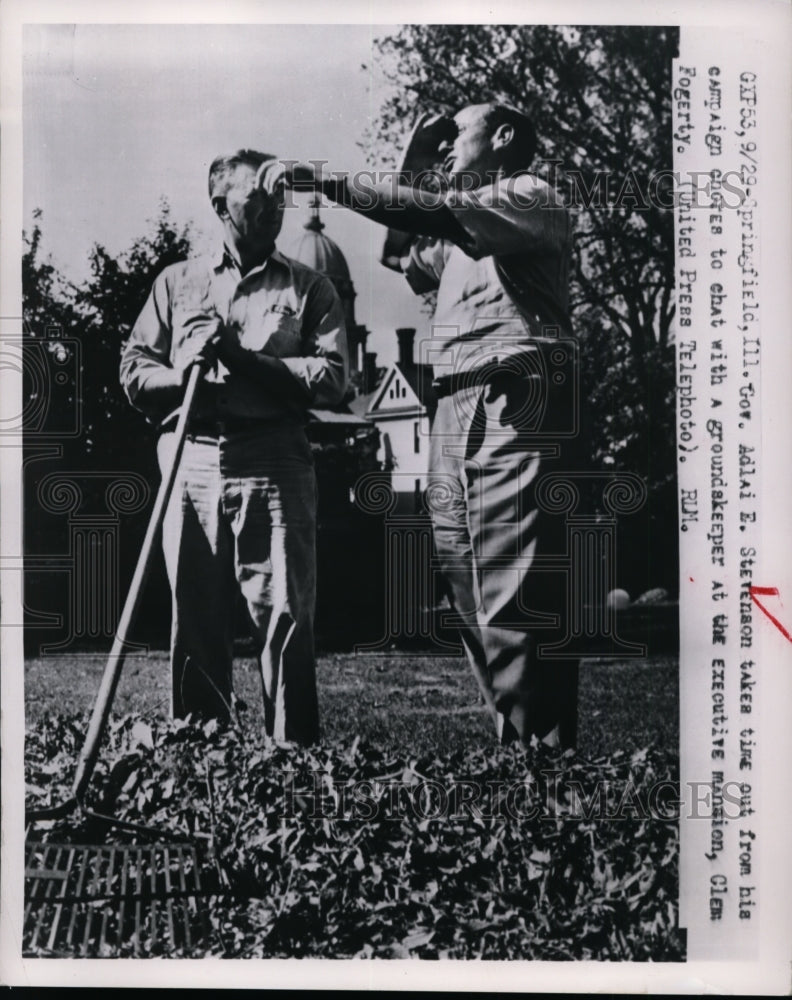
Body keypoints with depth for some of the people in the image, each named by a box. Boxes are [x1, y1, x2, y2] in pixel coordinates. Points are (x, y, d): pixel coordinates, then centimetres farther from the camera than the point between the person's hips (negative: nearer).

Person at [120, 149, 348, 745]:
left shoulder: (310, 287, 12)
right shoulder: (177, 281, 19)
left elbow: (332, 377, -2)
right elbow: (133, 370, 13)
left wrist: (242, 358, -9)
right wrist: (180, 374, -8)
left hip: (274, 462, -2)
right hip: (191, 460, 2)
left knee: (286, 616, -6)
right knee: (195, 619, 5)